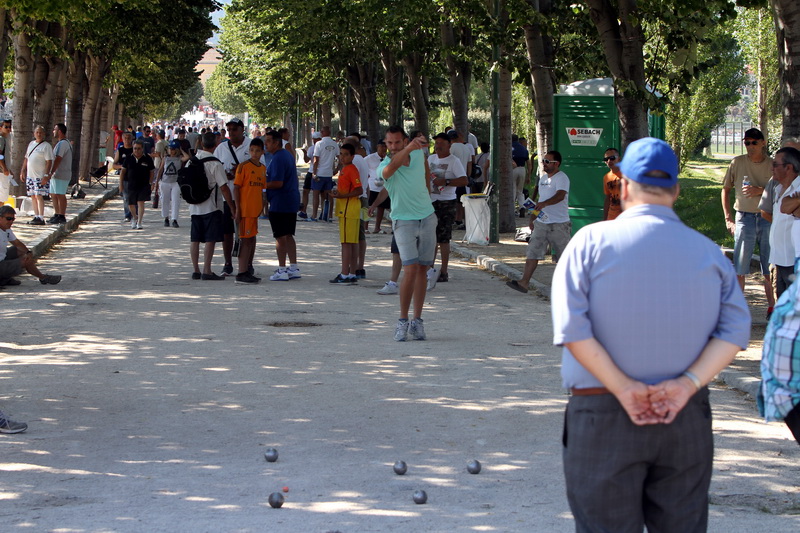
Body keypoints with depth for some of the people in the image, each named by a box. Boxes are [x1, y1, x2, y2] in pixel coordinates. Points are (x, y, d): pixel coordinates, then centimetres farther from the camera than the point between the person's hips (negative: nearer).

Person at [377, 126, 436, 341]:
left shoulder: (418, 153, -1)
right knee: (410, 270, -15)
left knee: (422, 270, 6)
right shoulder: (384, 166, -16)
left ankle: (417, 321, 11)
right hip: (403, 221, -4)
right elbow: (391, 168, -43)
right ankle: (402, 320, -4)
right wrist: (409, 148, -59)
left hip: (427, 218, 5)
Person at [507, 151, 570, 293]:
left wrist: (544, 204, -44)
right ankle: (524, 282, -10)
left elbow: (560, 195, -29)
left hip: (559, 224, -7)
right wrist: (532, 218, 24)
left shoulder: (561, 178, -11)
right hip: (541, 223, 7)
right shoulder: (543, 179, 16)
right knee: (532, 252, -4)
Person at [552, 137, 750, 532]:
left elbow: (571, 329, -14)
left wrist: (623, 388, -12)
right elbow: (735, 329, -6)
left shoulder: (591, 242, -4)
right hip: (687, 418, 3)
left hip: (602, 416, -3)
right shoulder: (708, 252, 4)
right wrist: (687, 384, -11)